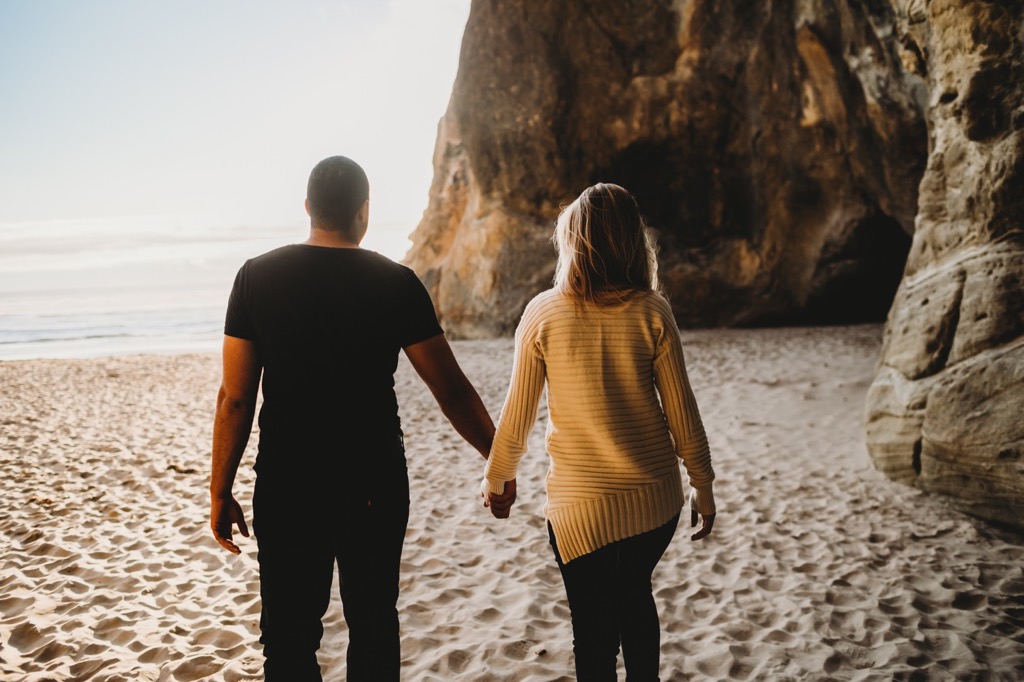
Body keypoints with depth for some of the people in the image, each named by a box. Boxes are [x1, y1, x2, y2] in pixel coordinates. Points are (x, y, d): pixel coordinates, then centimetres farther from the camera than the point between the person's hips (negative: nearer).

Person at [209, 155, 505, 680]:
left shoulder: (257, 277, -4)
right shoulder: (396, 283, -6)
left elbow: (235, 398, -4)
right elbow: (452, 390, -4)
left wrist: (221, 493, 6)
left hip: (286, 491, 0)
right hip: (375, 491, 0)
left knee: (290, 638, 11)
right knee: (374, 629, 17)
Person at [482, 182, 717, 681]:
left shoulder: (544, 313, -9)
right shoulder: (652, 312, -7)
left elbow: (517, 416, -3)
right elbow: (681, 414, -4)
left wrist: (496, 479, 13)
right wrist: (703, 487, 9)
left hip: (580, 504, -2)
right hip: (655, 498, 2)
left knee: (595, 626, 13)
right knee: (634, 594, 27)